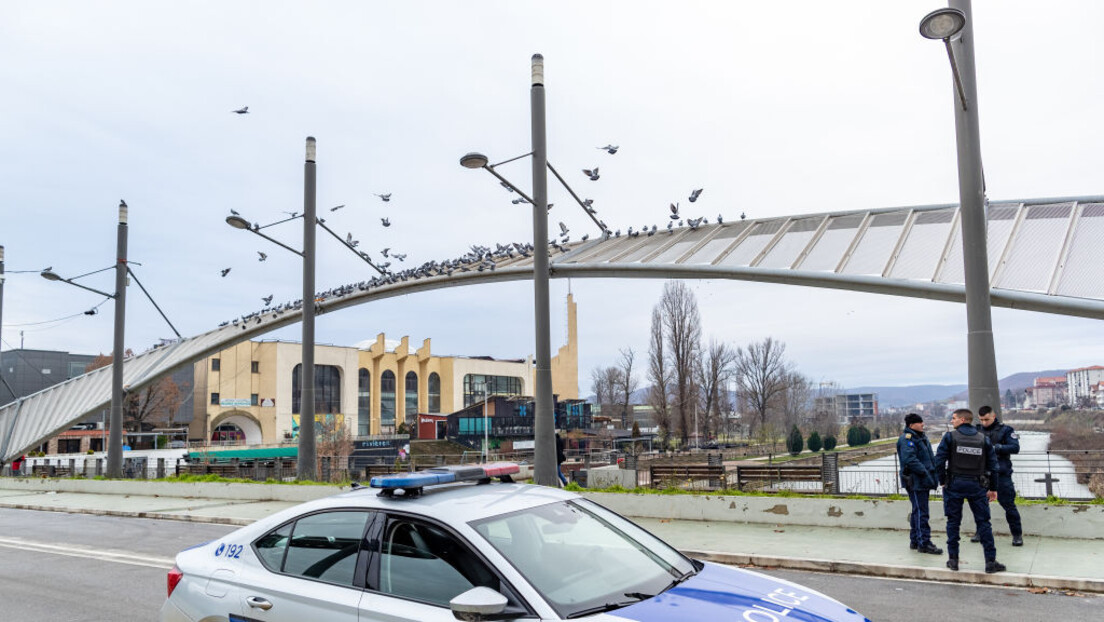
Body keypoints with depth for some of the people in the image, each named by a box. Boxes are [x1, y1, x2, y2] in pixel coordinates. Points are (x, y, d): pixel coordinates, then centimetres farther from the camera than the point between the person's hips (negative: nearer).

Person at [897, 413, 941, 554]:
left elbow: (930, 458, 24)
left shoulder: (922, 437, 17)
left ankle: (915, 541, 25)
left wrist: (933, 475, 15)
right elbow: (909, 459, -25)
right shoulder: (906, 439, -14)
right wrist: (924, 472, -26)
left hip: (923, 481, 10)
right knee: (921, 512, -8)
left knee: (918, 511, 16)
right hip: (915, 481, -10)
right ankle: (924, 543, -4)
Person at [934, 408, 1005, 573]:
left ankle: (953, 559, 10)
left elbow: (939, 460, -9)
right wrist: (992, 488, 12)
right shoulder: (983, 439, 4)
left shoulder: (950, 437, -4)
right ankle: (990, 561, 5)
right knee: (983, 522, 6)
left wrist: (943, 481, 2)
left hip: (954, 484, -1)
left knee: (953, 522, 7)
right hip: (977, 485, 2)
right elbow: (992, 465, 6)